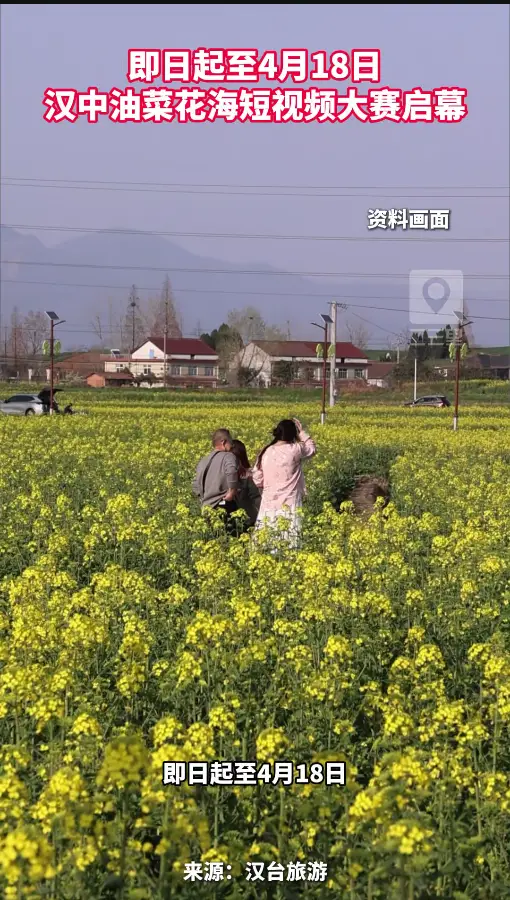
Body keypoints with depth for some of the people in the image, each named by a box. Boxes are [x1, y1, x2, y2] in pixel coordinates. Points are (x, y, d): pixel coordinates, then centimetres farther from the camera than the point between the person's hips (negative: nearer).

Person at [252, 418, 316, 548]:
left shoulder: (266, 453, 2)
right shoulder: (294, 450, -9)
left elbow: (257, 480, 6)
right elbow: (312, 449, 13)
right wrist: (301, 432, 19)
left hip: (269, 504, 4)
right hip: (289, 505, -4)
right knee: (289, 540, -5)